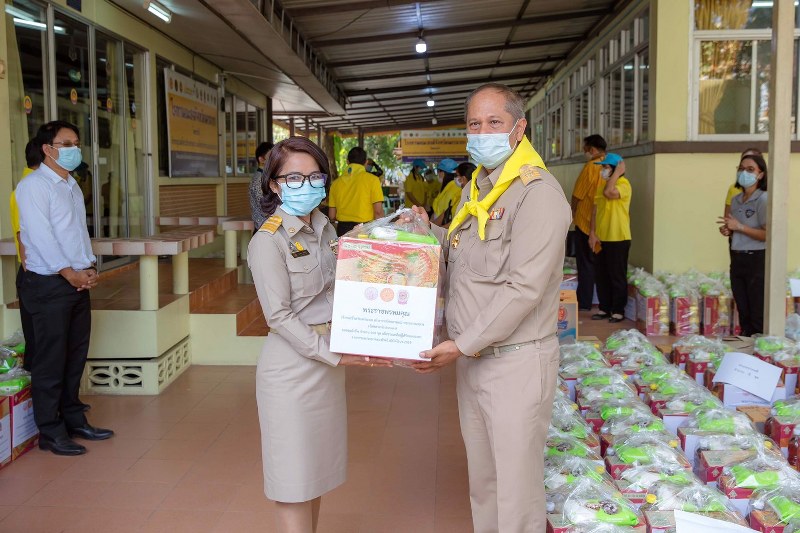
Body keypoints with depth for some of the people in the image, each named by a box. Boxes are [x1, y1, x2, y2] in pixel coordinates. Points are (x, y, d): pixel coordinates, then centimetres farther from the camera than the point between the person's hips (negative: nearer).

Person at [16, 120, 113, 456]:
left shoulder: (72, 187, 17)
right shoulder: (34, 186, -10)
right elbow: (40, 236, -17)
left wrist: (90, 267, 1)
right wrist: (70, 273, -15)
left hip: (78, 282, 8)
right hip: (48, 284, -8)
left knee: (76, 356, 14)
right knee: (51, 360, -1)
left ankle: (73, 419, 26)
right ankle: (50, 432, 8)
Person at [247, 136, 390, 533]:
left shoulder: (325, 230, 8)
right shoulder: (268, 241, -13)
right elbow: (279, 315, -17)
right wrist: (333, 354, -20)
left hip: (329, 362, 7)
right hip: (292, 364, -7)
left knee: (317, 468, 17)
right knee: (295, 474, 4)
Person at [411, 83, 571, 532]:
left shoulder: (538, 192, -16)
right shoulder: (477, 189, 13)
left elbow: (524, 288, -22)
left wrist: (464, 344, -19)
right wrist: (428, 230, 8)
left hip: (516, 362, -8)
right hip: (472, 358, 9)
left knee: (517, 487, 2)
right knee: (482, 479, 21)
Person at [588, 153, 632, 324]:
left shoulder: (623, 184, -11)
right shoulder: (603, 184, 12)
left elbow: (609, 192, -31)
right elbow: (596, 208, 10)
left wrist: (616, 173, -18)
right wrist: (592, 233, 2)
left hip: (618, 239, -7)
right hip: (601, 238, 7)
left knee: (617, 276, 1)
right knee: (601, 275, 12)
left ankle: (618, 311, 10)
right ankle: (604, 308, 23)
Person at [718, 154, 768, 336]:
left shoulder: (763, 199, -11)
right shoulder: (736, 200, 12)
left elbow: (768, 234, -18)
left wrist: (739, 227, -18)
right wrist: (727, 231, 4)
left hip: (756, 260, -8)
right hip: (737, 259, 8)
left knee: (757, 314, -4)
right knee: (743, 311, 13)